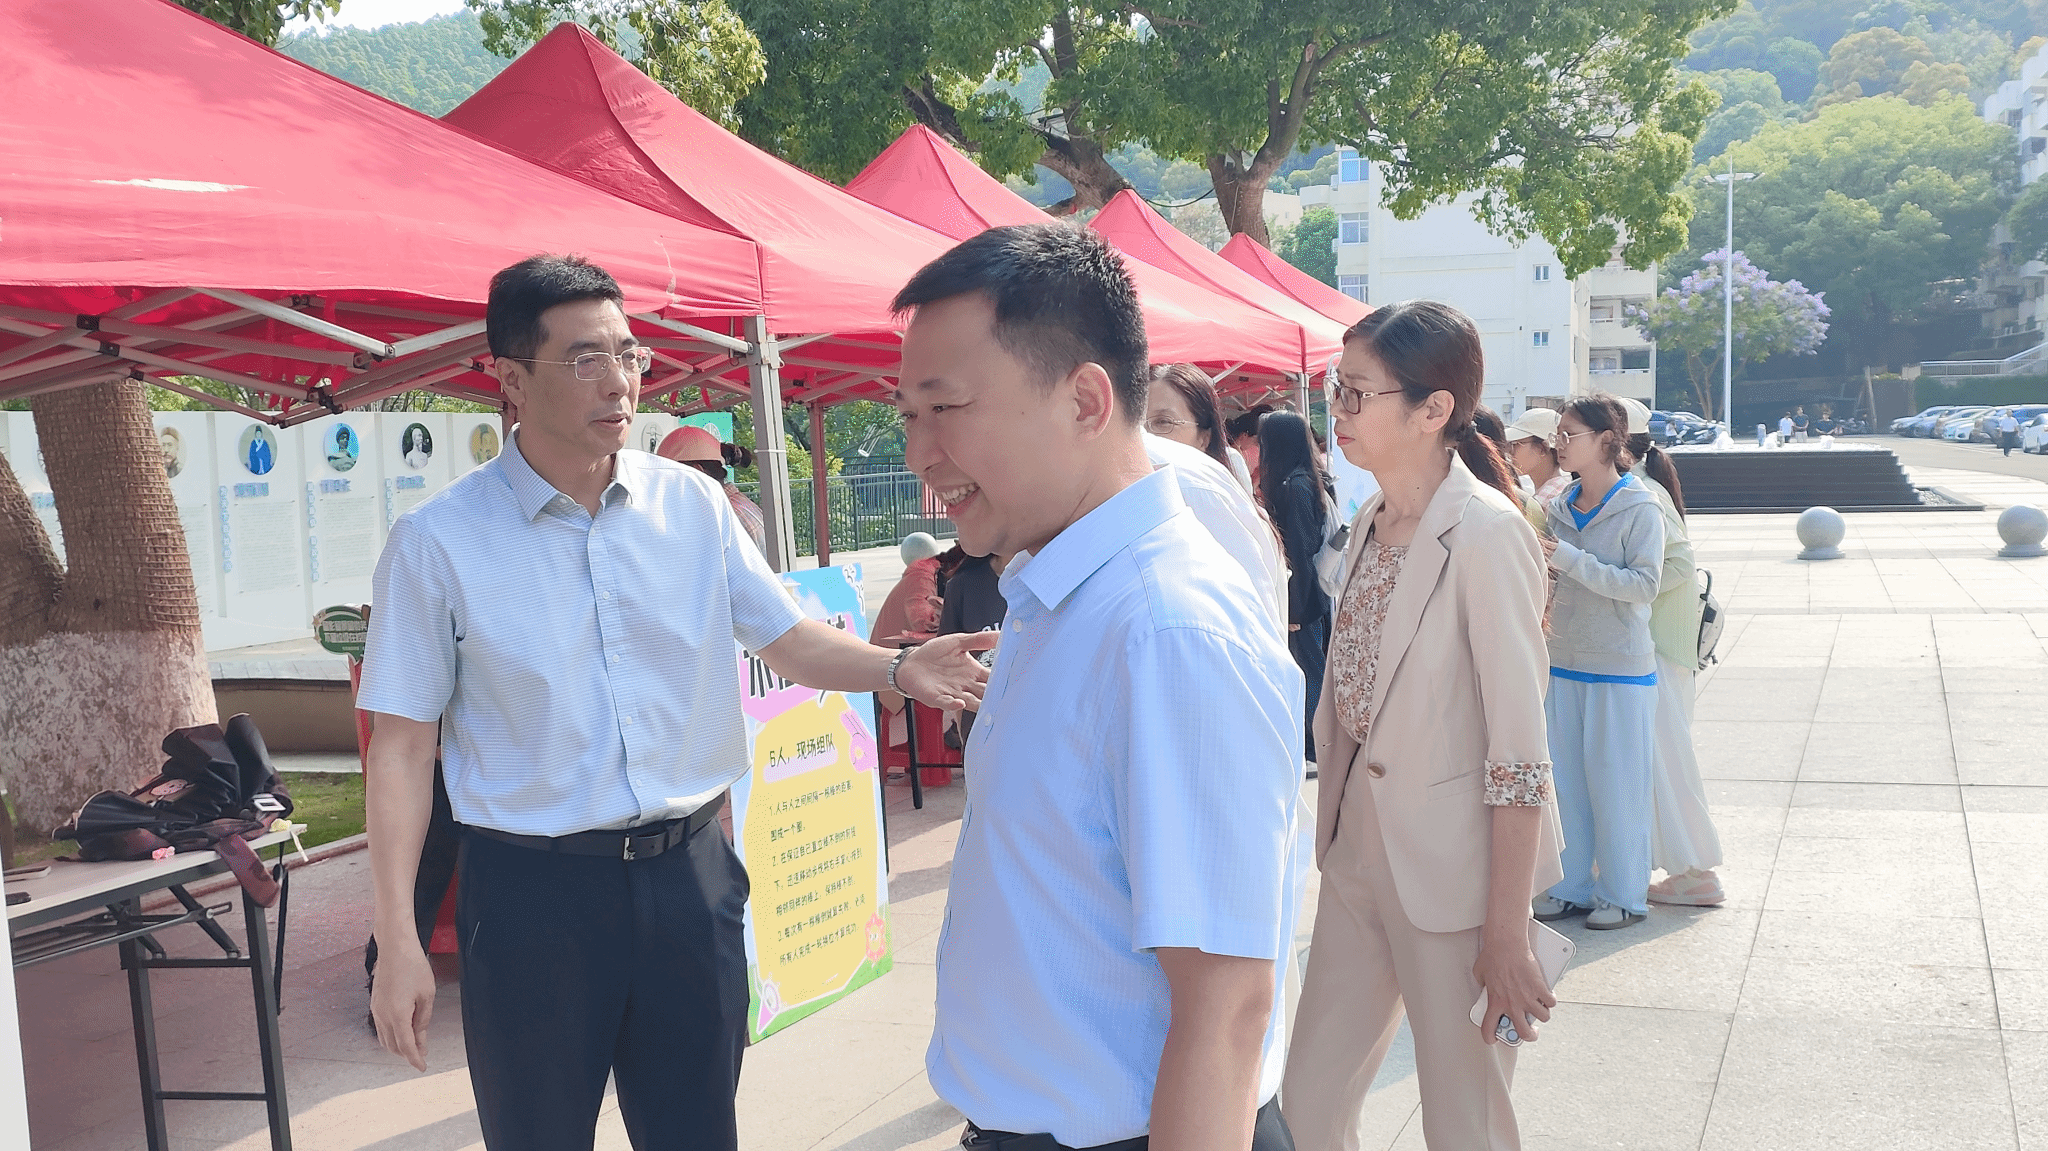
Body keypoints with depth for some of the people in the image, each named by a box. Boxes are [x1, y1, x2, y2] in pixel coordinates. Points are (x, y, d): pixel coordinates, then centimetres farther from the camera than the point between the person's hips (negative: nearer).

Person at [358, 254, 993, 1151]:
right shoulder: (439, 540, -8)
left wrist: (899, 670, -12)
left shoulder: (693, 504, 1)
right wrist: (397, 942, -9)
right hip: (533, 891, -3)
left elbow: (786, 637, 8)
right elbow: (401, 745, -6)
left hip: (688, 873, 3)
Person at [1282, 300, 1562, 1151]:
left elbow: (1521, 755, -19)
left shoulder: (1484, 534, -17)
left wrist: (1505, 935, -19)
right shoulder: (1370, 525, 7)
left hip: (1451, 872, -7)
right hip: (1357, 856, 7)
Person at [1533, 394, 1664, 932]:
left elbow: (1644, 584, -19)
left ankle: (1624, 895, 14)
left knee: (1617, 785, 1)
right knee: (1565, 781, 10)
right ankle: (1572, 887, 21)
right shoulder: (1559, 508, 8)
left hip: (1620, 670, -6)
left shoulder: (1641, 509, -9)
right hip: (1563, 664, 6)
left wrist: (1570, 561, -23)